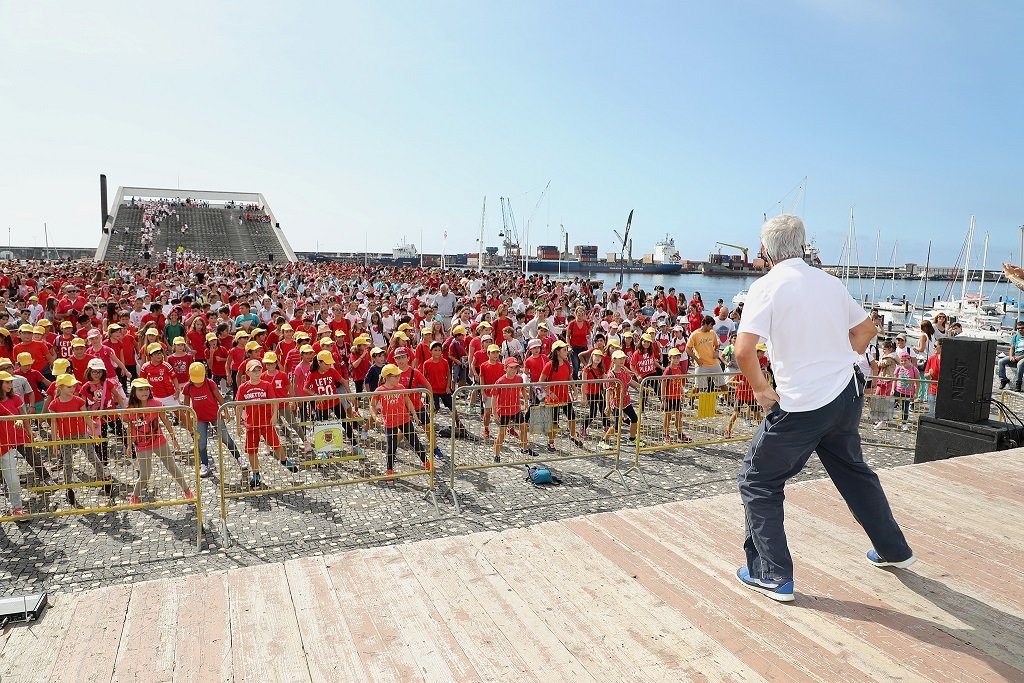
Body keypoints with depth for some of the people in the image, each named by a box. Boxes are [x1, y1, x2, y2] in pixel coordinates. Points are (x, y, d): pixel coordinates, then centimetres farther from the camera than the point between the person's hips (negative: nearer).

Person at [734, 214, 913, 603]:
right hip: (846, 396, 7)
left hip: (800, 407, -7)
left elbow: (743, 351, -25)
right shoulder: (830, 282, 6)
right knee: (853, 471, 29)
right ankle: (894, 550, 46)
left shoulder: (767, 286, -14)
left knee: (758, 483, 9)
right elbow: (866, 330, 20)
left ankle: (773, 575, 12)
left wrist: (761, 389, -10)